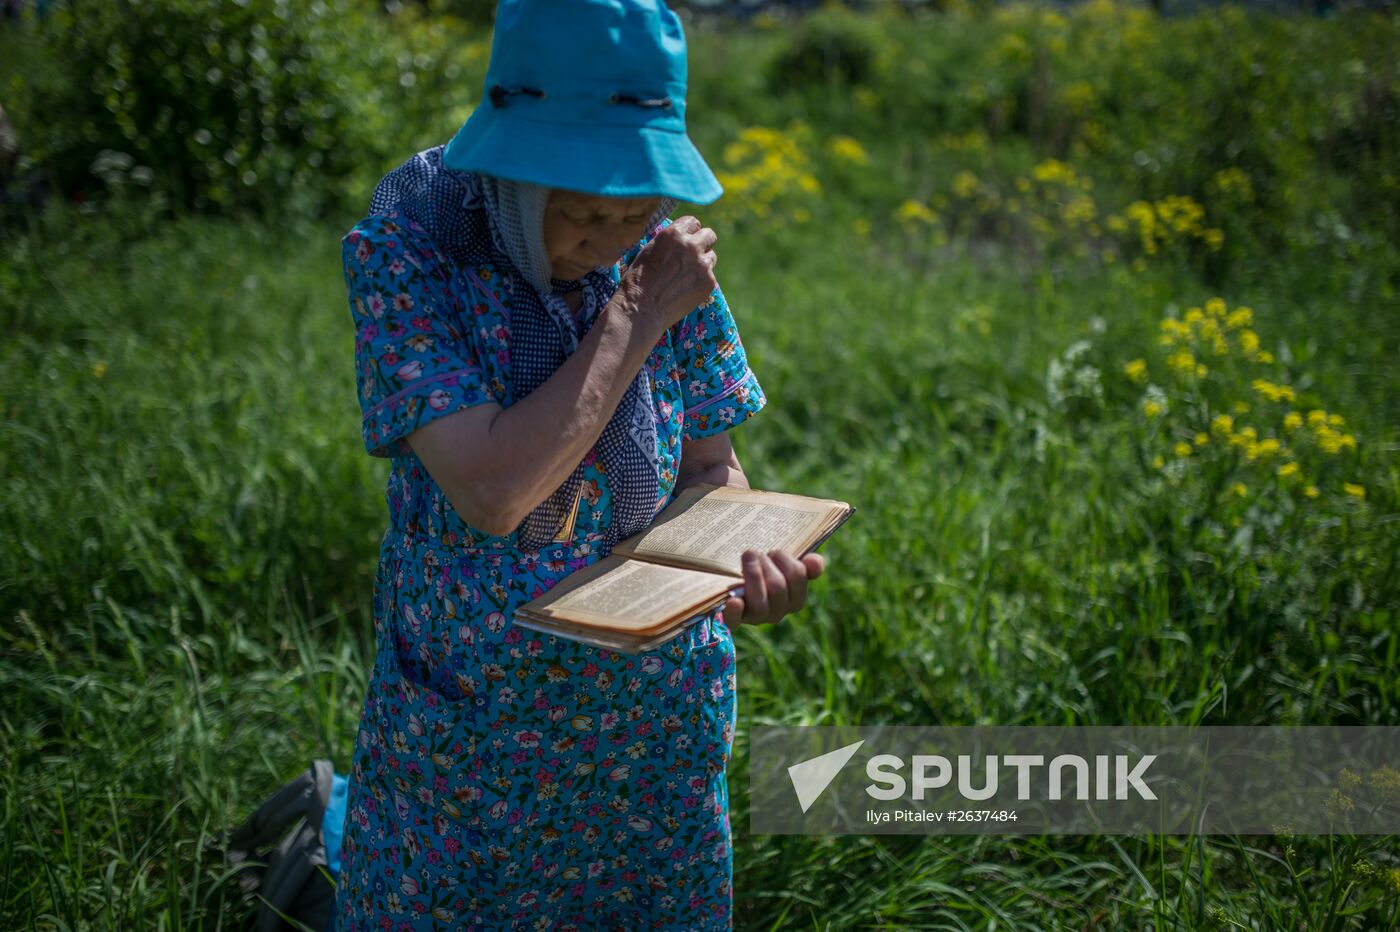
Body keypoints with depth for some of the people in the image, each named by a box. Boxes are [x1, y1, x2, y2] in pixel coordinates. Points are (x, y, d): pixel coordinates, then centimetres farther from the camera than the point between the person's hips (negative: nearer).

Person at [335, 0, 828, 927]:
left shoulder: (661, 255, -8)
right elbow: (492, 491, -32)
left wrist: (744, 556, -22)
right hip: (470, 711, -3)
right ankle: (325, 819, 46)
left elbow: (709, 466, 0)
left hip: (658, 707, 3)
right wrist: (640, 317, -27)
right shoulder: (402, 253, -20)